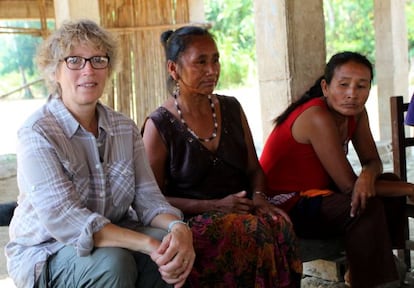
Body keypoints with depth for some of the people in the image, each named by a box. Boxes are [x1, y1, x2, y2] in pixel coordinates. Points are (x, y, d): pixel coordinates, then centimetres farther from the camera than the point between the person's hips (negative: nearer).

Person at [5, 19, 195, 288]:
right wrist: (149, 244, -34)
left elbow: (147, 196, -3)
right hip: (46, 253, -4)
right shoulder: (37, 133, -15)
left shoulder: (126, 129, 4)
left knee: (172, 250, -24)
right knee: (114, 262, -34)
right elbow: (63, 219, -26)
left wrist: (178, 227, -27)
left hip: (115, 238, 5)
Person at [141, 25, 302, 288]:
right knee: (251, 232, -34)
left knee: (278, 224, -30)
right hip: (191, 219, -4)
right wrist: (214, 205, -13)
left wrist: (258, 196, -5)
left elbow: (254, 169, 18)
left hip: (242, 209, 4)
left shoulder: (231, 109, 12)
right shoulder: (159, 126, -3)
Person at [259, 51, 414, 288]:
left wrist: (367, 175, -25)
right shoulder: (318, 117, -26)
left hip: (315, 192, 9)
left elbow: (372, 161, 1)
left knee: (390, 182, 2)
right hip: (284, 207, -9)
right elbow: (349, 185, -25)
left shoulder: (356, 112, -2)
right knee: (368, 207, -26)